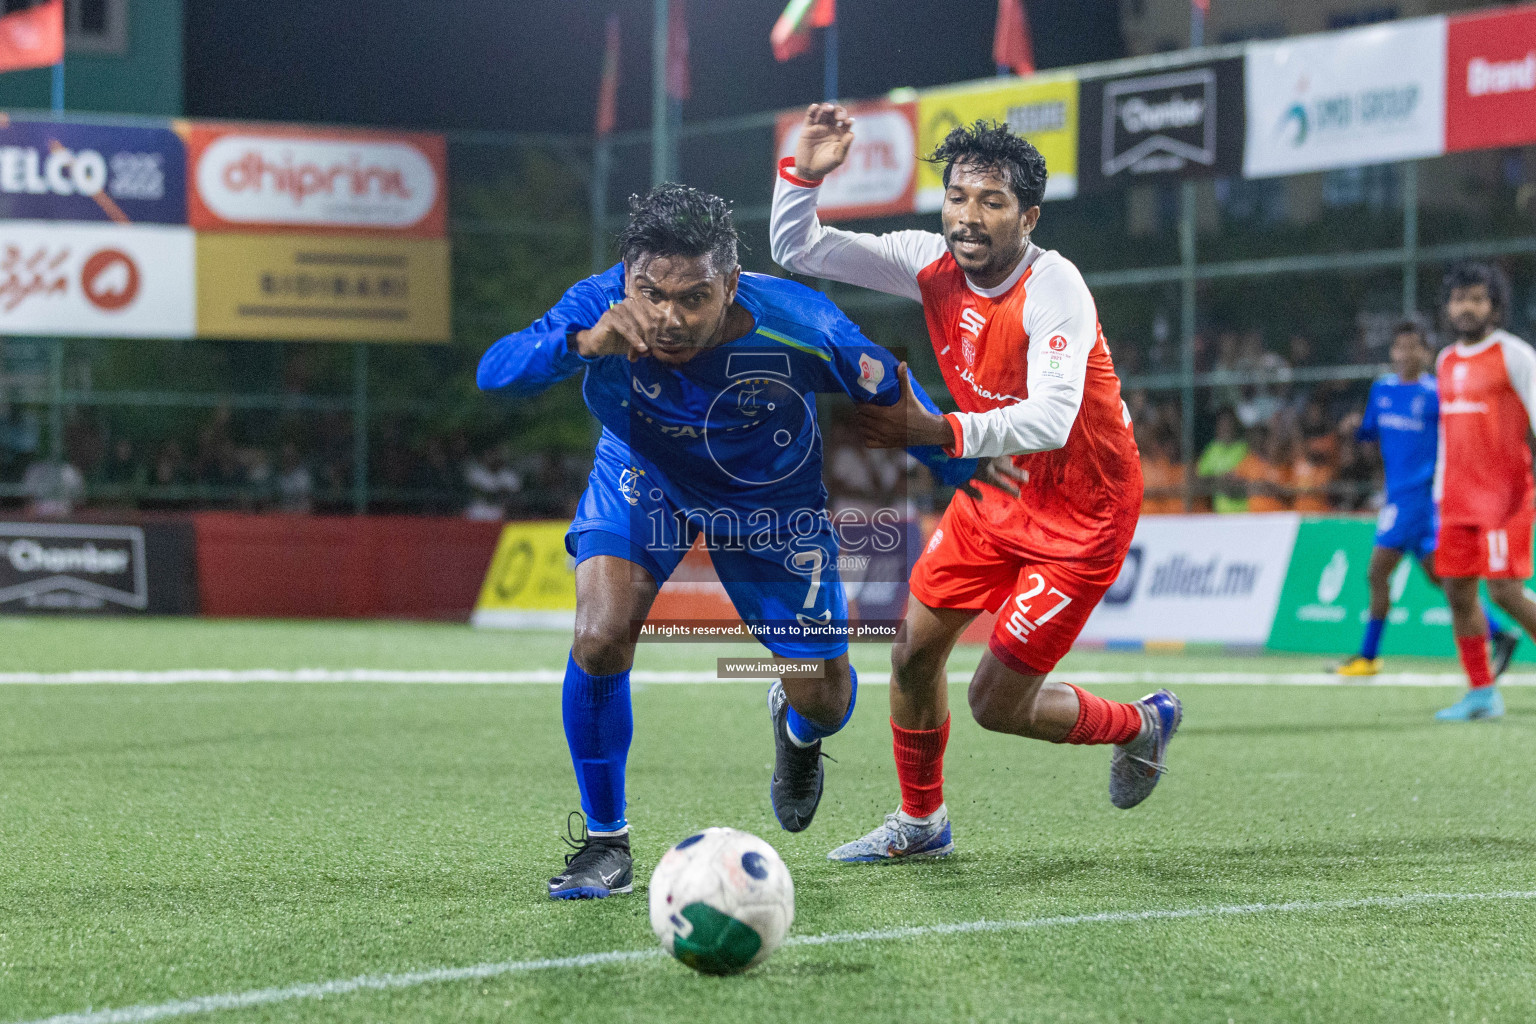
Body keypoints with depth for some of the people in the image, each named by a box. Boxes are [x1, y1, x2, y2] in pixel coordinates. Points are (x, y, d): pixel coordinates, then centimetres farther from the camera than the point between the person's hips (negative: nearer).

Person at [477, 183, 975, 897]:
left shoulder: (794, 326, -35)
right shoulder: (603, 306, -33)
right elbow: (494, 374, -43)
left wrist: (959, 470, -5)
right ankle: (604, 844, -2)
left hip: (768, 496, 0)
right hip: (643, 477, 0)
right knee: (600, 637, -24)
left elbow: (883, 389, -16)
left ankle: (796, 730, 45)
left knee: (824, 699, 3)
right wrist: (583, 343, -61)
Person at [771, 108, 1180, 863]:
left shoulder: (1052, 286, -27)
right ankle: (920, 822, 30)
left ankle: (1142, 725, 22)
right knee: (914, 652, 7)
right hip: (996, 491, 7)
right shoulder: (933, 265, -8)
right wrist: (804, 173, -22)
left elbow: (1050, 420, -40)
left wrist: (936, 431, -49)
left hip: (1081, 512, -7)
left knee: (997, 703, -6)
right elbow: (796, 250, -4)